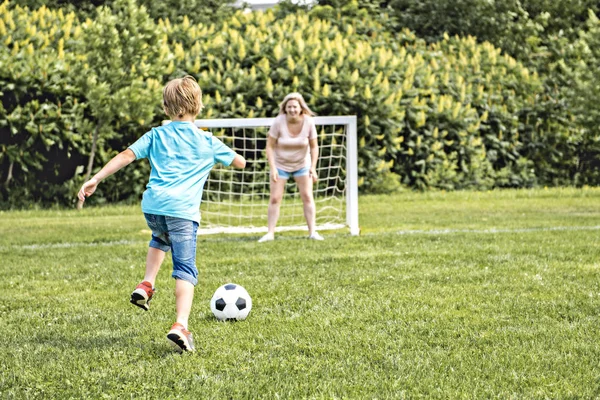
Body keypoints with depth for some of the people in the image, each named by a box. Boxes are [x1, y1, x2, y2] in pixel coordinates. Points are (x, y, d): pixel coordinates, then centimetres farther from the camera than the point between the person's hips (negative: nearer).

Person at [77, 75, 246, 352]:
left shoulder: (156, 136, 14)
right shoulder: (207, 142, 11)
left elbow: (126, 156, 5)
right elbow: (240, 163, 22)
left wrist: (95, 180, 4)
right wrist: (224, 155, 44)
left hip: (152, 205, 3)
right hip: (182, 209, -3)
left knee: (160, 240, 37)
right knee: (185, 270, -5)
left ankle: (146, 285, 20)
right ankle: (181, 325, -23)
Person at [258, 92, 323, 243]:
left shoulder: (308, 122, -16)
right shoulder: (279, 122, -21)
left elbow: (314, 147, -5)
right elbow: (270, 146, -15)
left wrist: (313, 167, -12)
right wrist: (273, 168, -21)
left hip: (302, 164, 1)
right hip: (281, 165, -1)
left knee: (307, 197, -2)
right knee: (275, 198, -5)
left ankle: (312, 232, 3)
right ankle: (270, 233, -1)